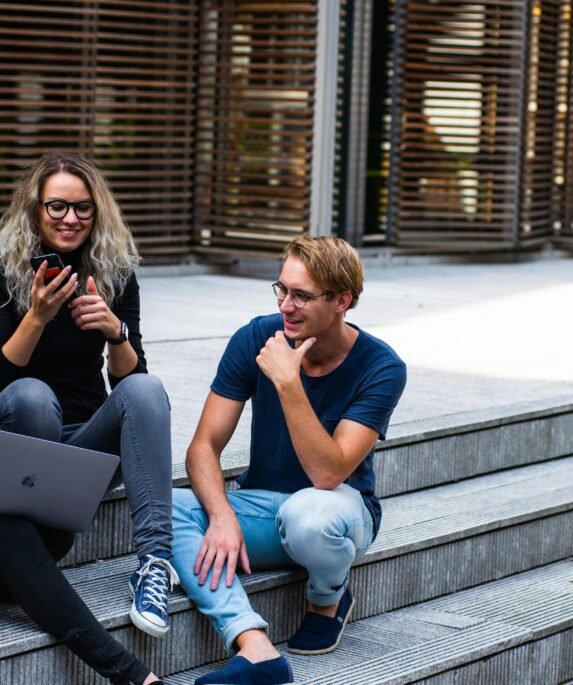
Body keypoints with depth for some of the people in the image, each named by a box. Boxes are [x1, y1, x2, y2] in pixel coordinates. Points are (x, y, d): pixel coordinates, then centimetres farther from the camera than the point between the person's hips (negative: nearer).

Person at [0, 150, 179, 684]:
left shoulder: (114, 274, 3)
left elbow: (127, 379, -1)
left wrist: (115, 331, -22)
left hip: (88, 442, 3)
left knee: (145, 387, -27)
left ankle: (155, 557, -41)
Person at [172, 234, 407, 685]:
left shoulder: (381, 368, -17)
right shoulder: (255, 339, -9)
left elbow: (328, 474, -27)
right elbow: (204, 447, -9)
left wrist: (288, 383, -34)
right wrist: (222, 517, -28)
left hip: (337, 507, -3)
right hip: (259, 504, 4)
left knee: (307, 513, -40)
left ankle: (328, 600, -3)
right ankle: (255, 647, -39)